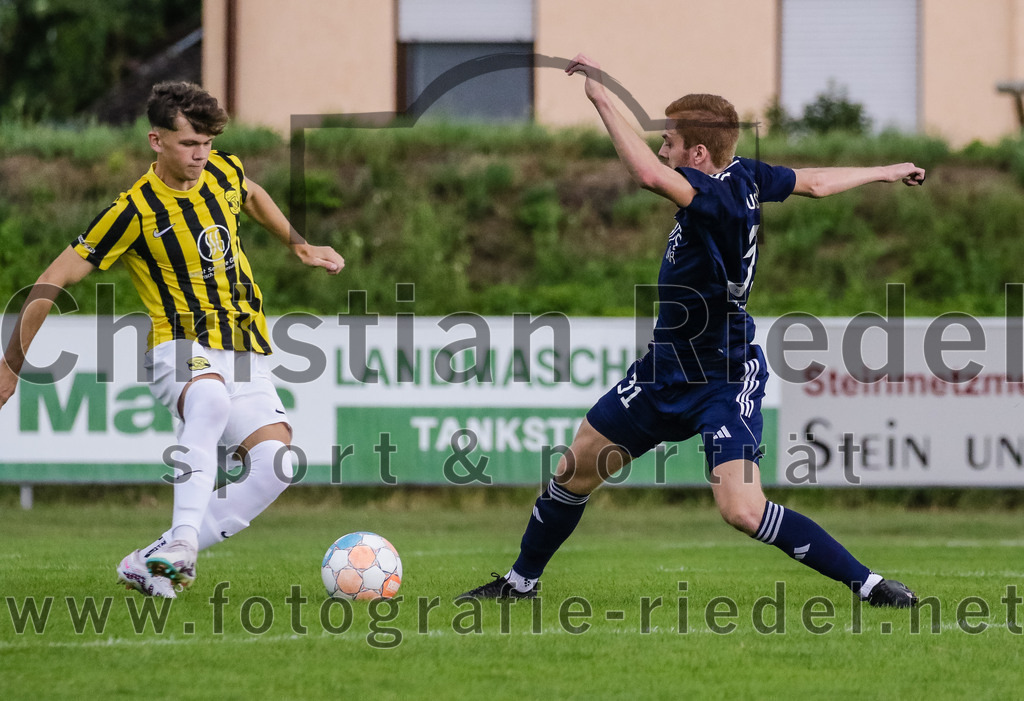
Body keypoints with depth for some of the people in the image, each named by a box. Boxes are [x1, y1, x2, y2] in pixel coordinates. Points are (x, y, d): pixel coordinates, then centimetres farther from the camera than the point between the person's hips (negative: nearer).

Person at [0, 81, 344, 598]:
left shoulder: (224, 172, 5)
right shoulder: (135, 211, -13)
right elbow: (53, 281, -8)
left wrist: (300, 246, 35)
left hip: (245, 356, 6)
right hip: (180, 348, -6)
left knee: (274, 464, -19)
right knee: (209, 399, -43)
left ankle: (152, 563, -13)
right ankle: (182, 543, -48)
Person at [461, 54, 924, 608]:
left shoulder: (719, 197, -30)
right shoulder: (746, 177, -3)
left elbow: (649, 175, -48)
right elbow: (816, 182, 13)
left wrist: (602, 99, -41)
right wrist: (885, 172, 30)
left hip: (725, 381, -10)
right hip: (667, 370, 10)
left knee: (743, 510, -21)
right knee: (575, 469, 13)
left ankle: (867, 584, -8)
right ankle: (522, 580, 32)